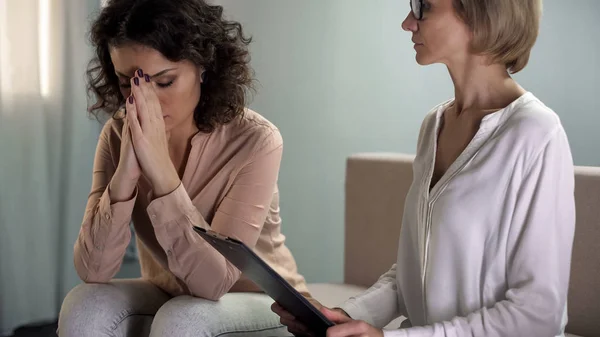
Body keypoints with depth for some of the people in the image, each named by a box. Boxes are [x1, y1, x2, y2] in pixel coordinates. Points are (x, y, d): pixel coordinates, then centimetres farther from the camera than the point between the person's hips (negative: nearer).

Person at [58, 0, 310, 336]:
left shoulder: (254, 140, -24)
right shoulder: (120, 135, -11)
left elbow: (214, 281, -30)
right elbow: (92, 271, -19)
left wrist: (161, 171, -38)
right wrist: (125, 175, -34)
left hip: (263, 307, -4)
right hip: (166, 299, 4)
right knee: (83, 307, -24)